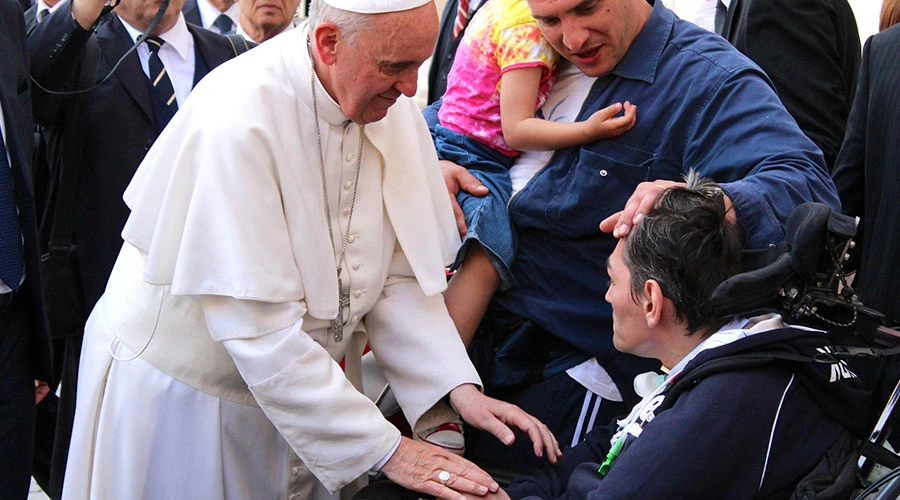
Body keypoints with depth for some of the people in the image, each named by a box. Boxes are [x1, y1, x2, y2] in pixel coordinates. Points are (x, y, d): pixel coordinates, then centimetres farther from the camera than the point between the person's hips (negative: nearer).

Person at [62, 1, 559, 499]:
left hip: (301, 379, 6)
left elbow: (398, 275, -4)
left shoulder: (392, 108, -8)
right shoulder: (235, 121, -29)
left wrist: (458, 385, -18)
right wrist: (386, 451, -28)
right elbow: (258, 329, -30)